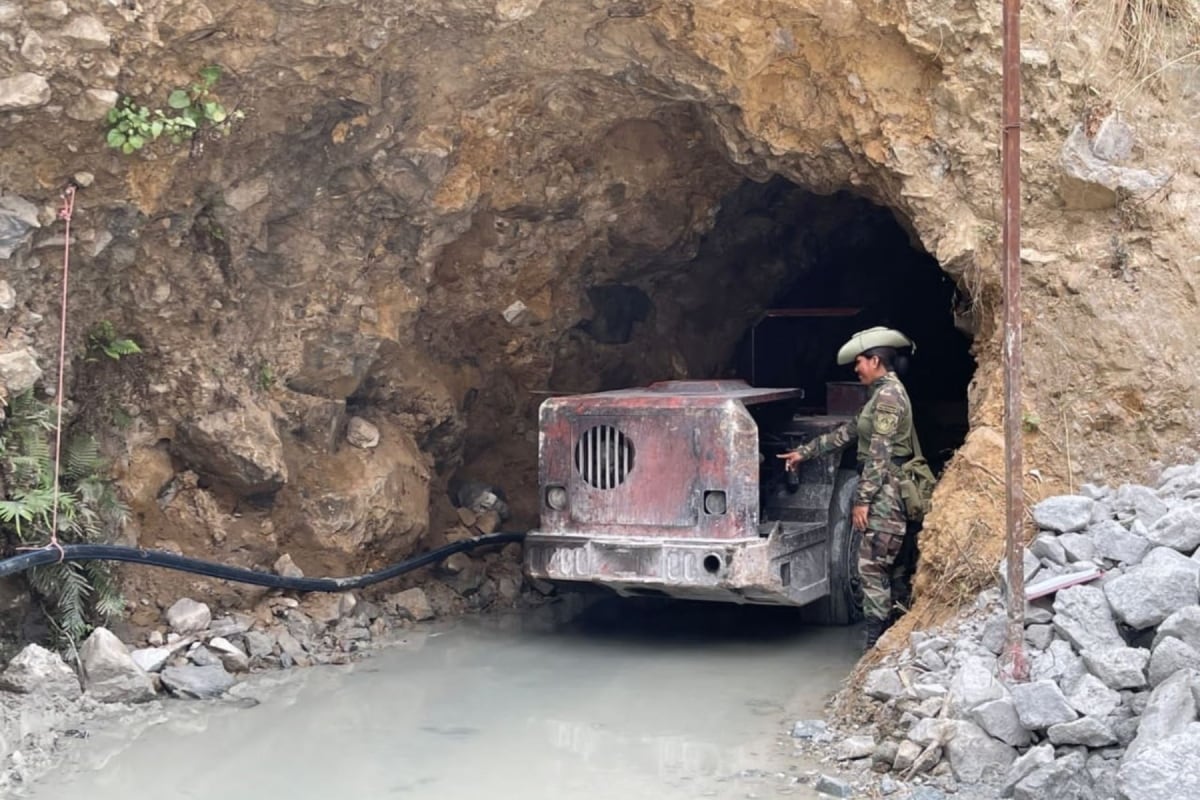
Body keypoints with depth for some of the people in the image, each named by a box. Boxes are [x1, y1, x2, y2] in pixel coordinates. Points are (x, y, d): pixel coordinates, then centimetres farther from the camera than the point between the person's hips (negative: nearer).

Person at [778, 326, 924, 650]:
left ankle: (877, 644, -5)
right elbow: (846, 432, 23)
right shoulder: (884, 393, 18)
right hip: (889, 496, 10)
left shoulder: (888, 395, -13)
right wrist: (804, 452, 24)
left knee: (872, 567, -8)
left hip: (885, 495, -10)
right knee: (891, 568, 12)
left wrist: (863, 499, -18)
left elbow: (879, 453, -18)